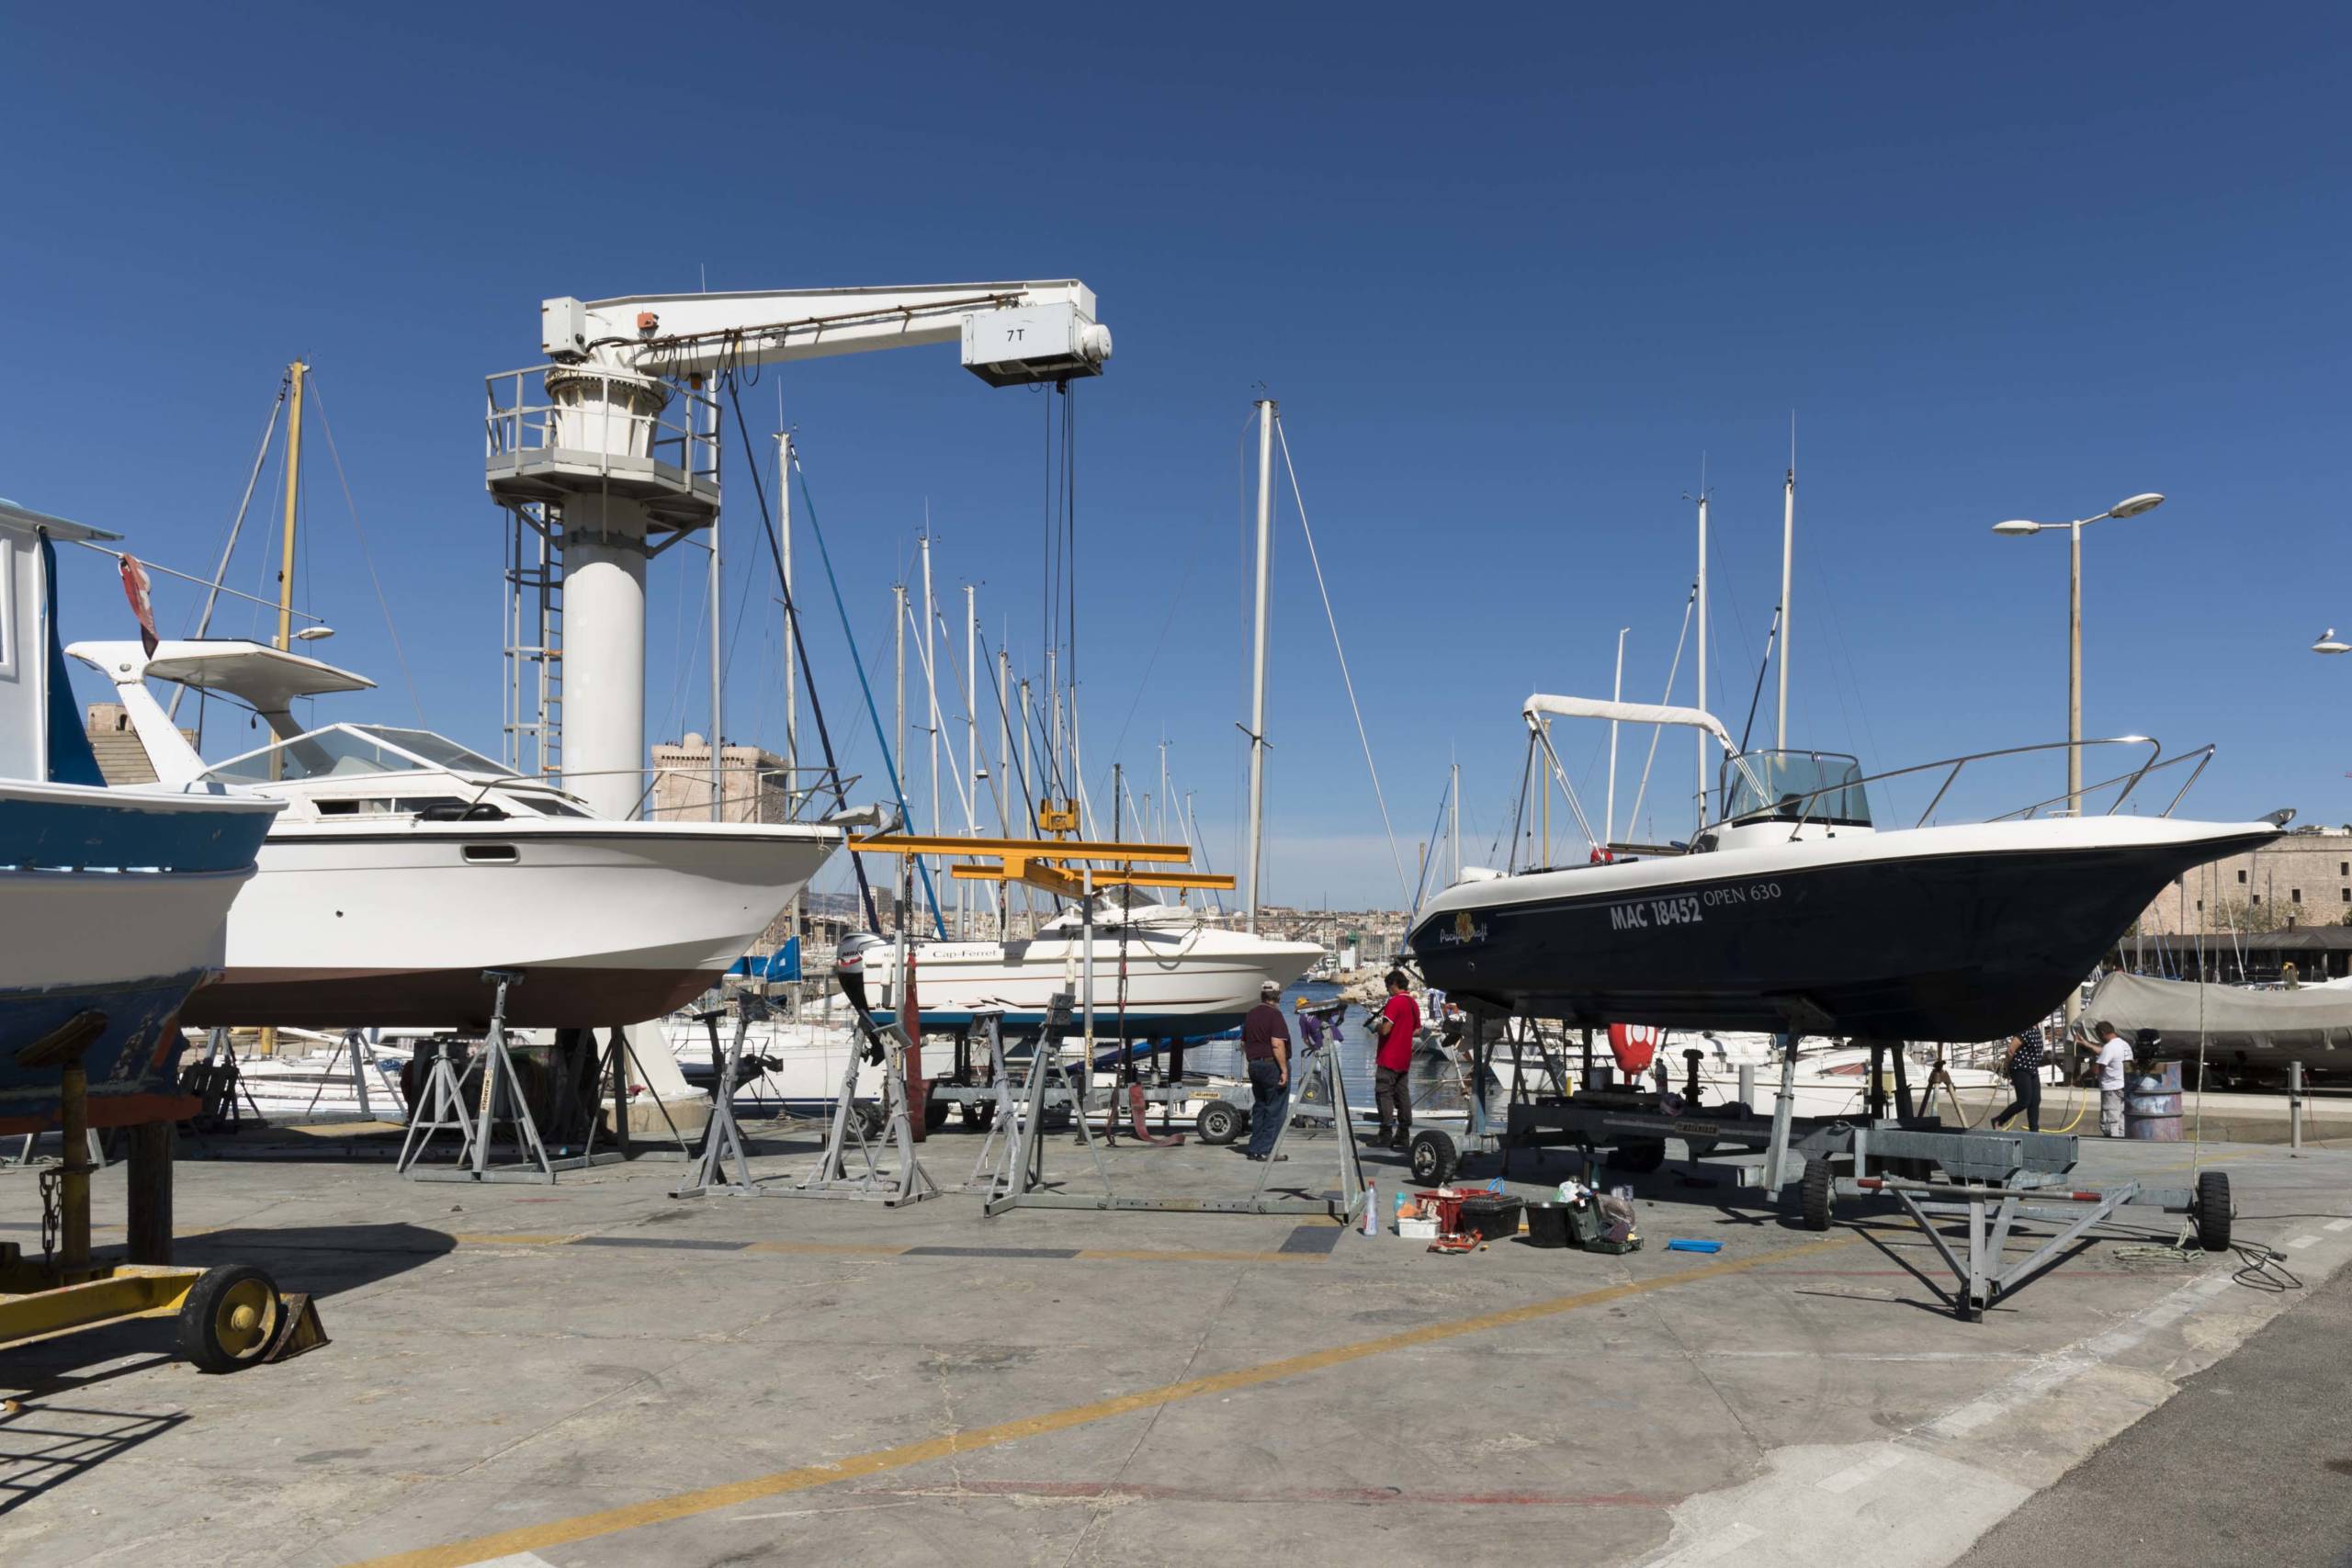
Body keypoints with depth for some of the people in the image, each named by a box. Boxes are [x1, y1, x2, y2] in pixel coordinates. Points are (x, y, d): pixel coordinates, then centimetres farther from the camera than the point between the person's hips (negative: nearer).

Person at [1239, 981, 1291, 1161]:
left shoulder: (1251, 1015, 12)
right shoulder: (1274, 1015, -13)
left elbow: (1244, 1043, 19)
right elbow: (1277, 1045, -22)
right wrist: (1284, 1070, -20)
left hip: (1254, 1066, 8)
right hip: (1273, 1065, -8)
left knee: (1259, 1108, 14)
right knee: (1275, 1110, -2)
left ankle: (1255, 1148, 14)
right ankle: (1266, 1150, -4)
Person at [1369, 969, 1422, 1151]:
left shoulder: (1394, 1002, -15)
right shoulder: (1413, 1003, 11)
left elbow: (1385, 1029, -21)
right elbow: (1417, 1030, 18)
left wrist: (1376, 1026, -1)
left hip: (1388, 1058, -8)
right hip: (1405, 1059, 8)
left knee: (1384, 1094, -5)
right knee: (1402, 1094, 10)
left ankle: (1385, 1136, -8)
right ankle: (1404, 1134, 11)